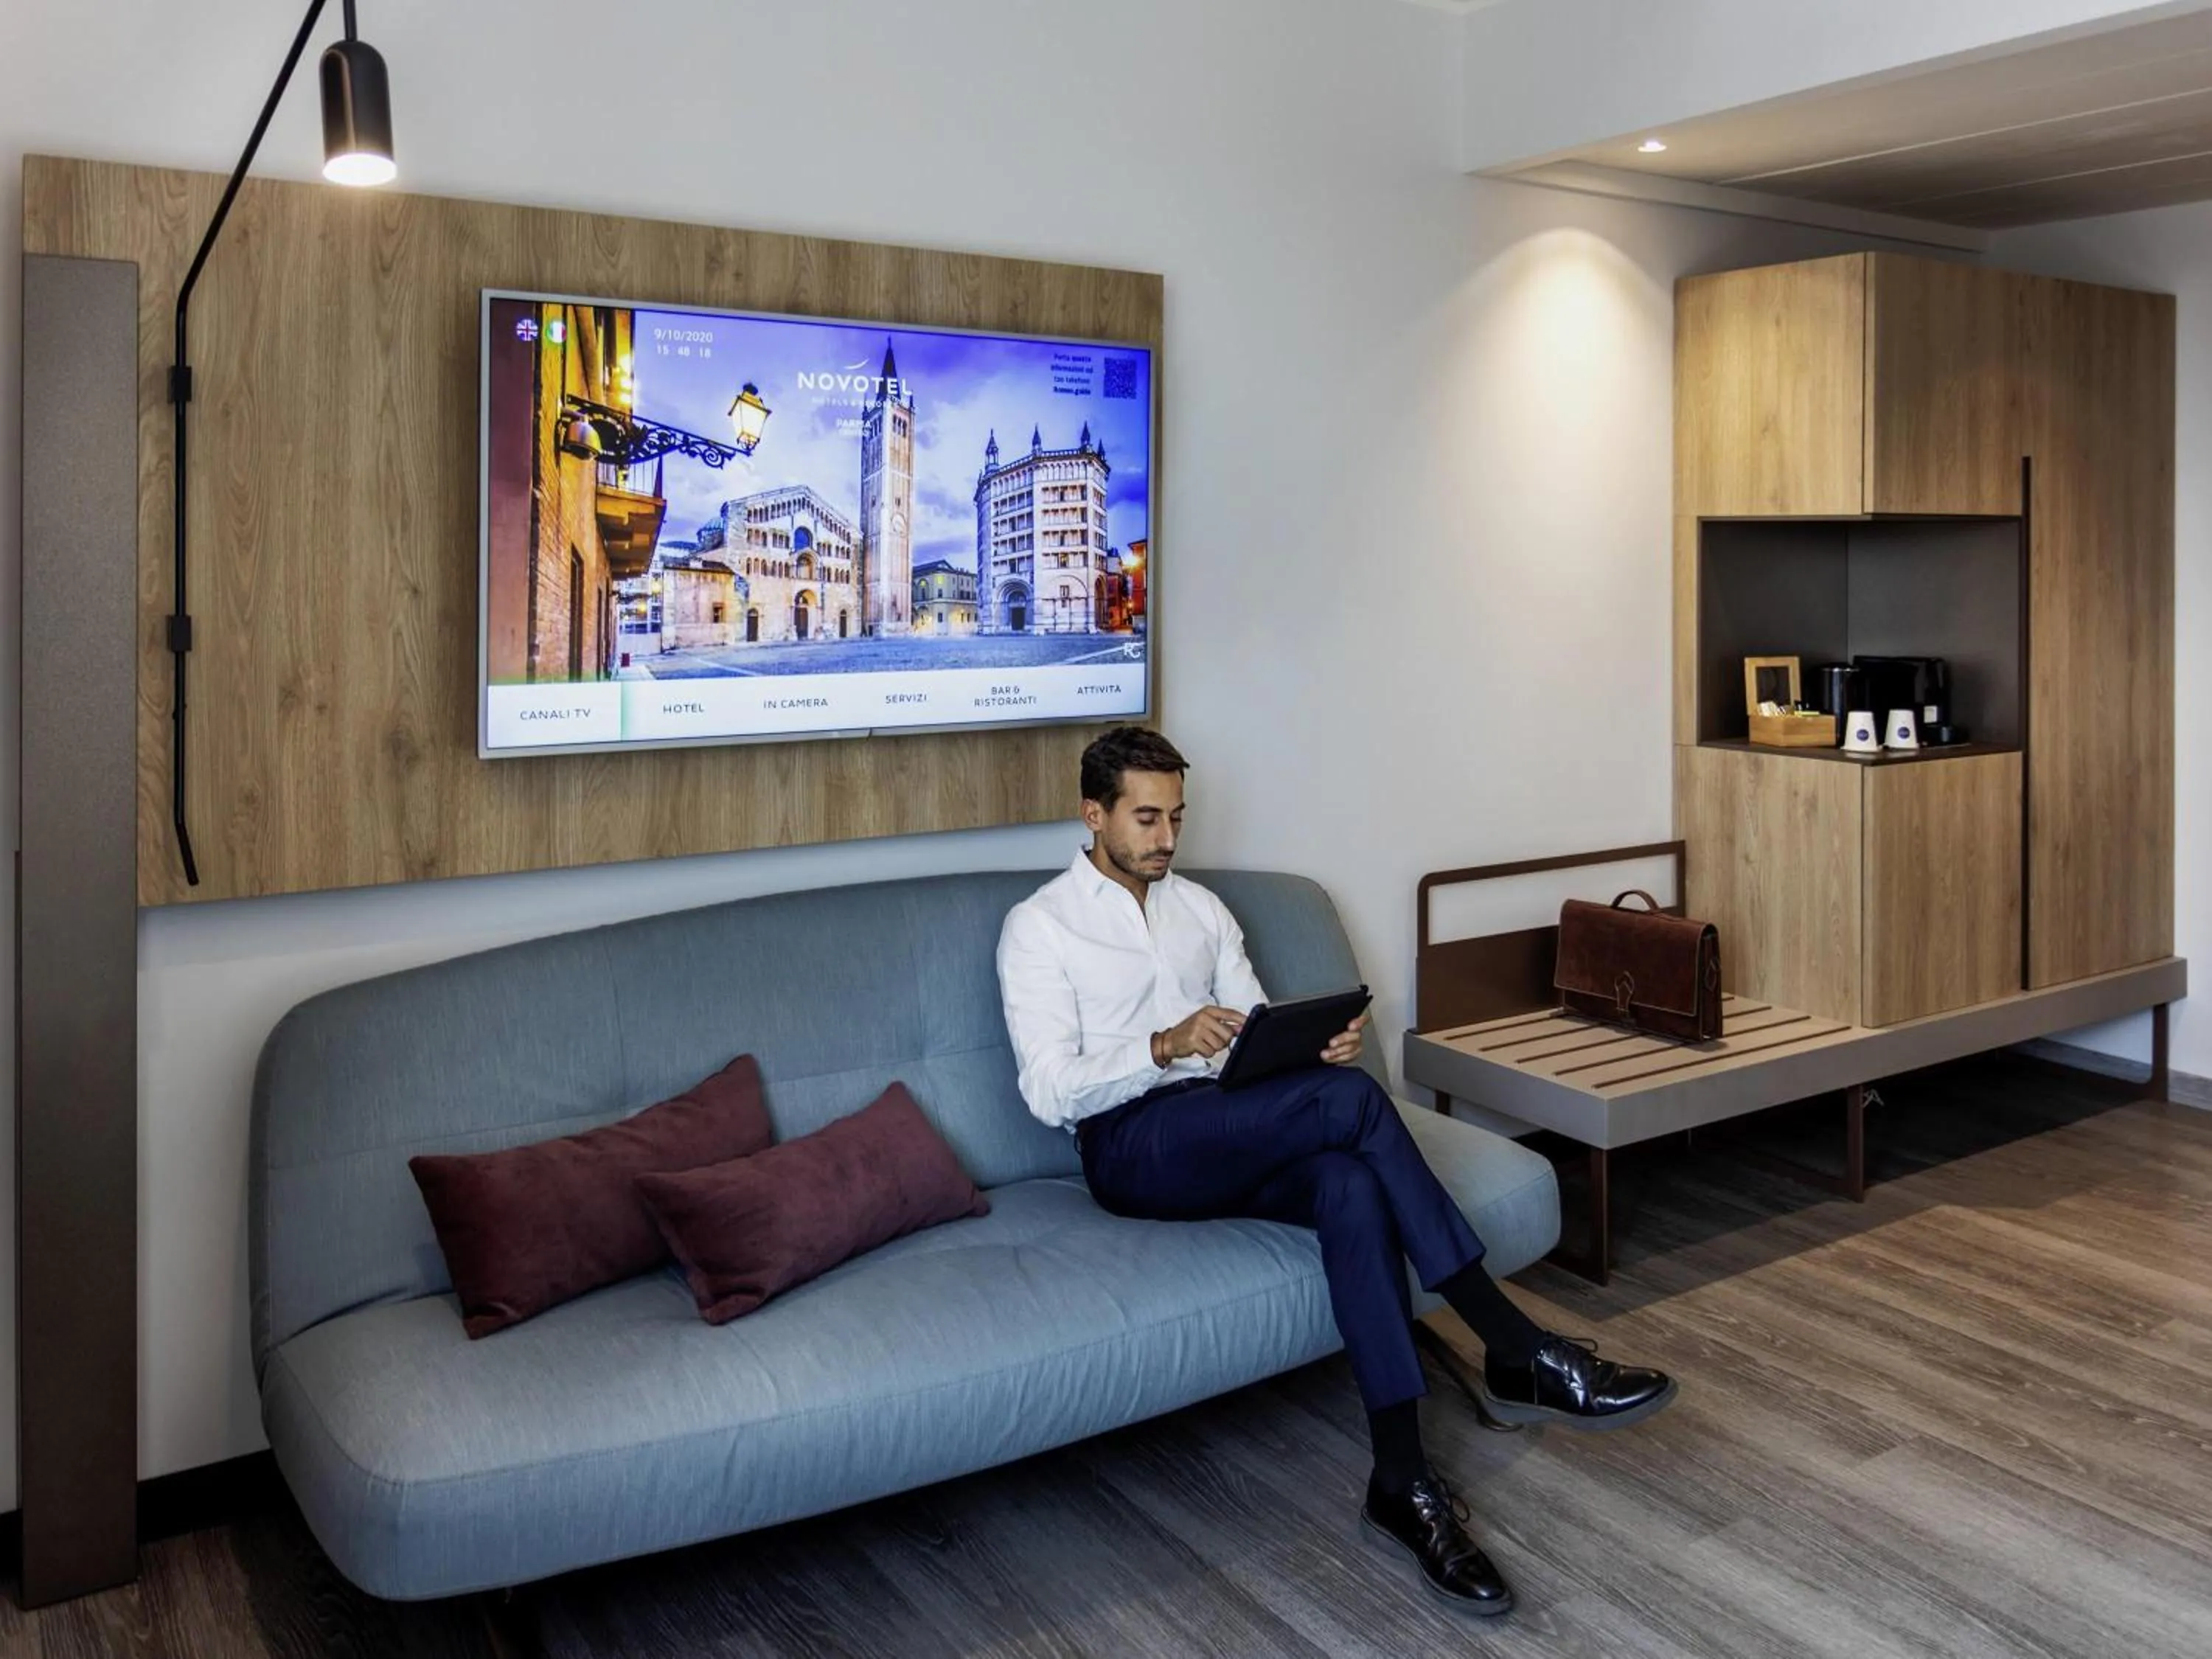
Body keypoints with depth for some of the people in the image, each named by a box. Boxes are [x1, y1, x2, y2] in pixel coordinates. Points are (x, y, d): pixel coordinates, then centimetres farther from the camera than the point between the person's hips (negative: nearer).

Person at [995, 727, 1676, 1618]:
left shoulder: (1200, 907, 19)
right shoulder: (1039, 926, 0)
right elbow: (1050, 1091, -10)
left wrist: (1323, 1043, -9)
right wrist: (1164, 1046, -25)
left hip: (1234, 1138, 5)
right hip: (1134, 1148, -5)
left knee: (1351, 1181, -31)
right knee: (1352, 1103, -28)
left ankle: (1402, 1480, -29)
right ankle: (1518, 1352, -23)